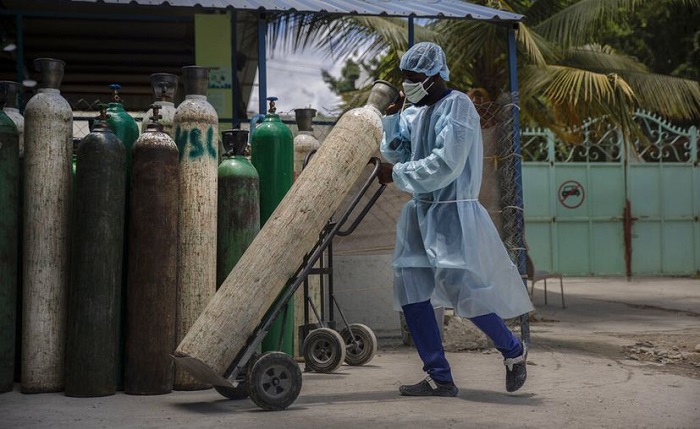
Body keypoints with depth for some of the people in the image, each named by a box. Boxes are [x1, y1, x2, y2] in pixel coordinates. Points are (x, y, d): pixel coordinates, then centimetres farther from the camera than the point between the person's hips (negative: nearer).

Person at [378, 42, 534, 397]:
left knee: (459, 286, -11)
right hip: (421, 211, 8)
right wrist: (392, 116, 2)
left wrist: (396, 174, -13)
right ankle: (439, 378, 8)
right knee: (411, 288, 2)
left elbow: (445, 165, -19)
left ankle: (513, 351, 14)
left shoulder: (457, 106, -11)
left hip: (453, 212, -8)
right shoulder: (414, 111, 13)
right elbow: (395, 152, 13)